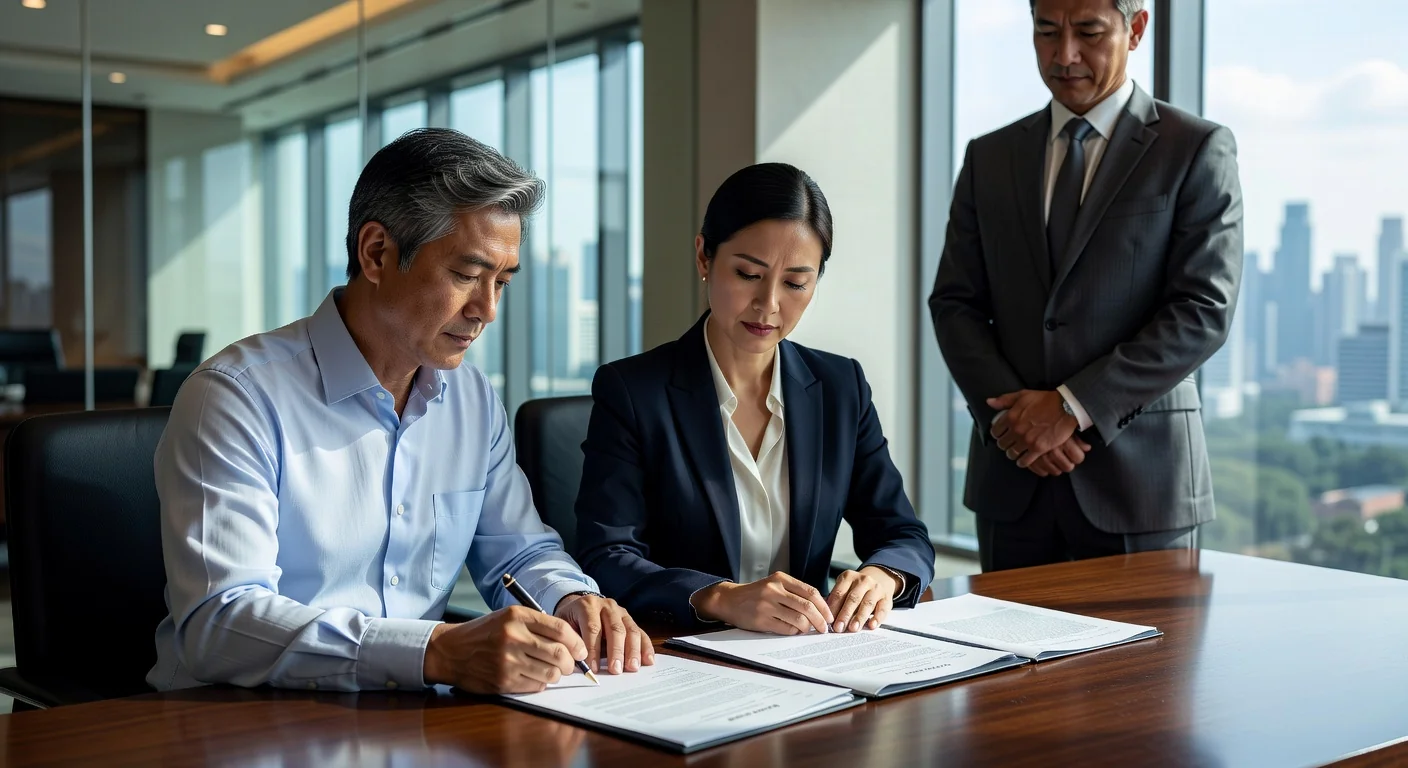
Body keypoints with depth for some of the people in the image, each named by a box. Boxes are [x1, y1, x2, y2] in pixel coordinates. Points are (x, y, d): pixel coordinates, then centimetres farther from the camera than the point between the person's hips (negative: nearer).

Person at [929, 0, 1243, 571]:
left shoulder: (1197, 149, 0)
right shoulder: (989, 158, 11)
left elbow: (1204, 310, -8)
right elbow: (955, 304, 8)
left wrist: (1072, 406, -14)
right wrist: (1008, 410, -8)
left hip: (1139, 475, -3)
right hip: (1012, 477, 3)